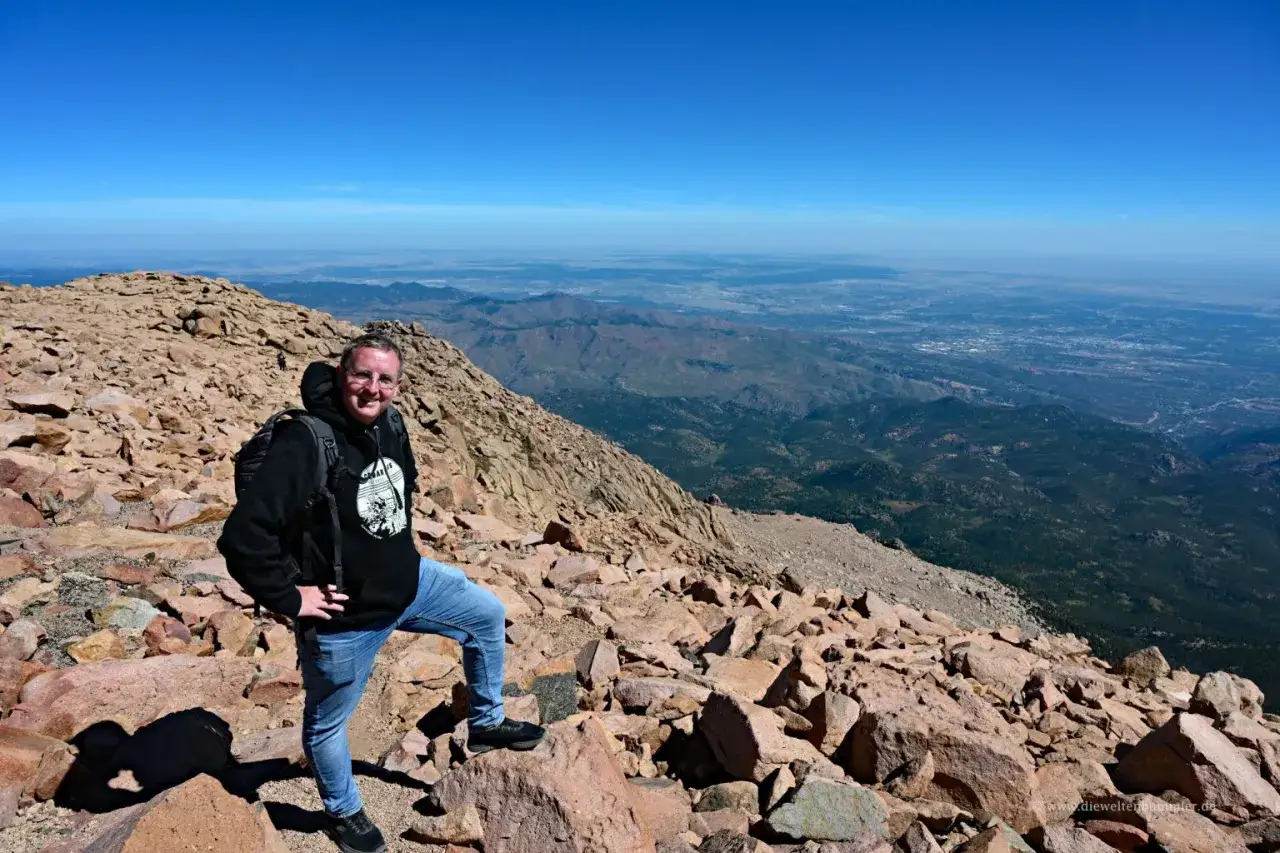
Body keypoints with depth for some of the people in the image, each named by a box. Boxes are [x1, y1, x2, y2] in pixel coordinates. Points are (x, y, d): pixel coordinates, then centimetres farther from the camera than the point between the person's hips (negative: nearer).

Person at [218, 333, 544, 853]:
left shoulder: (390, 427, -5)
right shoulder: (305, 444, -29)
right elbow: (242, 535, -33)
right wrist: (289, 598, -23)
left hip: (410, 583, 7)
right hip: (344, 617, -7)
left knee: (488, 615, 15)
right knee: (328, 721, 16)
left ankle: (486, 724, 35)